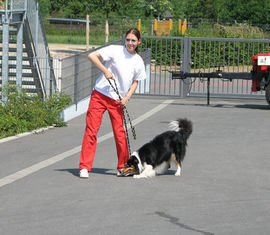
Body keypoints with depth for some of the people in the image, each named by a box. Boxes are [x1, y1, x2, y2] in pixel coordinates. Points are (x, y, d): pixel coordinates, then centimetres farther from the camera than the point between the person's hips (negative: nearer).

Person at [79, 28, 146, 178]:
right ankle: (85, 167, -3)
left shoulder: (139, 61, 8)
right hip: (100, 94, -3)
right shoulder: (115, 50, -5)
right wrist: (105, 70, -18)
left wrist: (127, 97, 1)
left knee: (120, 133, 1)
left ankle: (123, 167, 18)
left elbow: (135, 82, 17)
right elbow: (92, 56, -9)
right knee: (91, 130, -7)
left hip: (118, 101, 3)